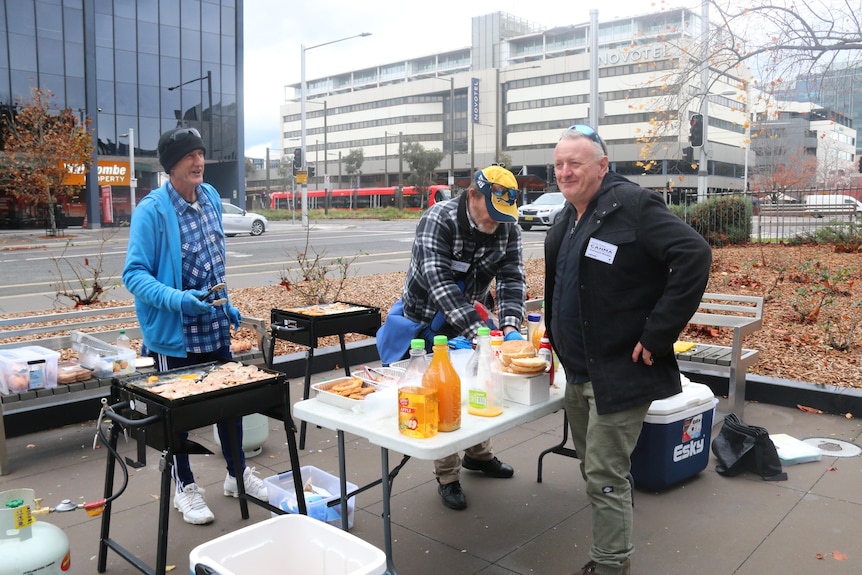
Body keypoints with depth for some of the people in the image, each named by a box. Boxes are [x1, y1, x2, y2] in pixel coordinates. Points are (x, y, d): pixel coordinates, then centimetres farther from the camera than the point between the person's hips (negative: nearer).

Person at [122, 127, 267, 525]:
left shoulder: (211, 197, 5)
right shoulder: (152, 210, -16)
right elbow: (134, 273, -19)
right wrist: (176, 298, -34)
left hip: (215, 327, 6)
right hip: (174, 332, -6)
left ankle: (238, 473, 35)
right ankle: (184, 487, 29)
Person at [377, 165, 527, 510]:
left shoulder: (508, 228, -11)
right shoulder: (438, 220, -28)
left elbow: (512, 280, -15)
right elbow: (440, 283, -37)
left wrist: (510, 327, -33)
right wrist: (479, 332, -44)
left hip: (472, 318, 5)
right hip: (428, 321, -5)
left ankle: (477, 453, 38)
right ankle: (447, 478, 14)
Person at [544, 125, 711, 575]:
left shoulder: (632, 205, -15)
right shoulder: (567, 220, 11)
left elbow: (694, 255, -25)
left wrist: (657, 335, -24)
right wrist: (555, 333, 17)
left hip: (620, 373, -9)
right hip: (577, 372, 9)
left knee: (605, 478, -3)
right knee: (594, 469, 19)